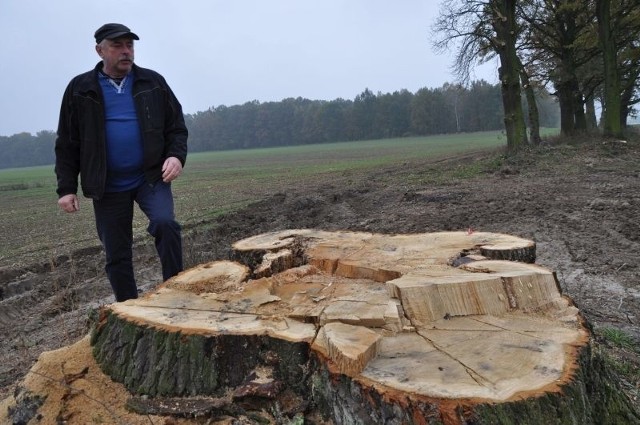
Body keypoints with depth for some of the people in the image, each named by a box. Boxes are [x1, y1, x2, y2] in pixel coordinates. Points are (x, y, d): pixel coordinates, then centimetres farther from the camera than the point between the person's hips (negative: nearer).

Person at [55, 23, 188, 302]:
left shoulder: (153, 82, 3)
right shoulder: (80, 89, 2)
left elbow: (177, 127, 5)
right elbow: (67, 144, 5)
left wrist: (176, 156, -15)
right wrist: (66, 188, -1)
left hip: (151, 177, -1)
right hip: (108, 186, 1)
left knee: (164, 223, -27)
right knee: (117, 255, 6)